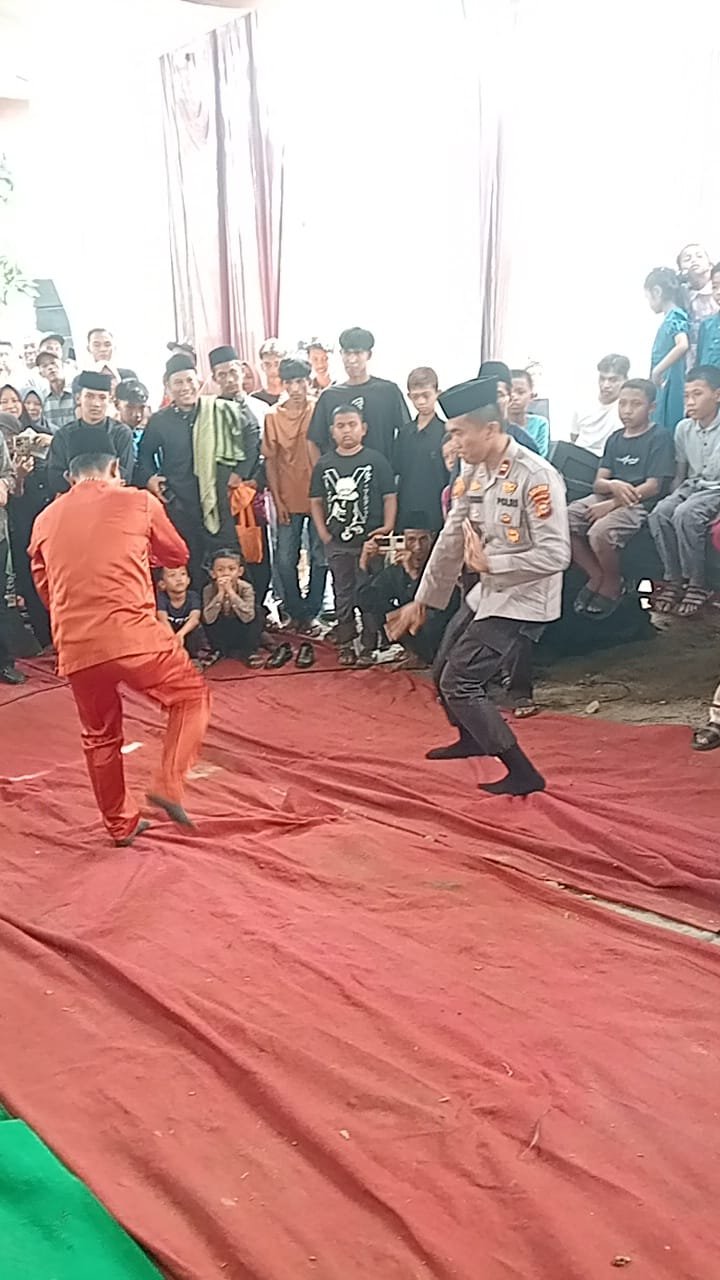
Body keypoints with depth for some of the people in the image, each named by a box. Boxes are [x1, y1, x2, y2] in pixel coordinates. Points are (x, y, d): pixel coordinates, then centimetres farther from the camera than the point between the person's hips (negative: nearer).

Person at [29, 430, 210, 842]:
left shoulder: (46, 519, 14)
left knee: (100, 737, 22)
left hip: (74, 648, 4)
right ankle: (169, 785, 5)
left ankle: (121, 824, 33)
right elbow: (177, 555, 20)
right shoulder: (138, 501, 5)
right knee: (192, 695, 19)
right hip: (132, 636, -4)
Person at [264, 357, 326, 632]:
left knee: (320, 558, 6)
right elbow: (270, 461, 4)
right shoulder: (273, 416, 1)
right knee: (285, 560, 2)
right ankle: (296, 611, 16)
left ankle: (311, 611, 18)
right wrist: (277, 500, -2)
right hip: (288, 500, 1)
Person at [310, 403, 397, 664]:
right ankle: (345, 645, 20)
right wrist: (323, 532, 0)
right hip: (337, 543, 3)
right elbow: (316, 500, 10)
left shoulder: (376, 460, -3)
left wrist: (387, 527, -13)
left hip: (369, 540, -2)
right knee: (343, 595, 10)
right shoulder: (324, 464, 5)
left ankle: (370, 645, 15)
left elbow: (389, 496, -2)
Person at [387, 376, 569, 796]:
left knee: (460, 684, -11)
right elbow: (451, 542, 8)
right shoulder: (472, 473, 0)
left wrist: (489, 562, -26)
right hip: (487, 594, 9)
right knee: (444, 671, 21)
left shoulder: (537, 477, -24)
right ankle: (473, 739, 50)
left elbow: (556, 555, -27)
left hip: (521, 602, -8)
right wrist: (421, 601, 11)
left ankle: (523, 773, 2)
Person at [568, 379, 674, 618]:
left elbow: (653, 486, -11)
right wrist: (613, 485, -17)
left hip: (639, 503, -6)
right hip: (608, 498, 7)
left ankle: (613, 585, -5)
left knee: (600, 532, -35)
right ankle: (597, 576, 1)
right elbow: (598, 483, 9)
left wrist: (612, 504, -16)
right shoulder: (615, 439, 17)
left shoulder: (660, 438, -2)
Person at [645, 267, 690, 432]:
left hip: (671, 389, -9)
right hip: (664, 390, 9)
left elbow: (683, 345, -28)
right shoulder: (670, 318, 16)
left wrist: (657, 371, -21)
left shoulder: (674, 316, -10)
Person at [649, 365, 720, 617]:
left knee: (685, 514, -32)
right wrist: (673, 499, 0)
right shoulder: (683, 428, 6)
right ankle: (673, 579, -14)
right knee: (659, 513, -23)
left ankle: (697, 584, -20)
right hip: (691, 487, 6)